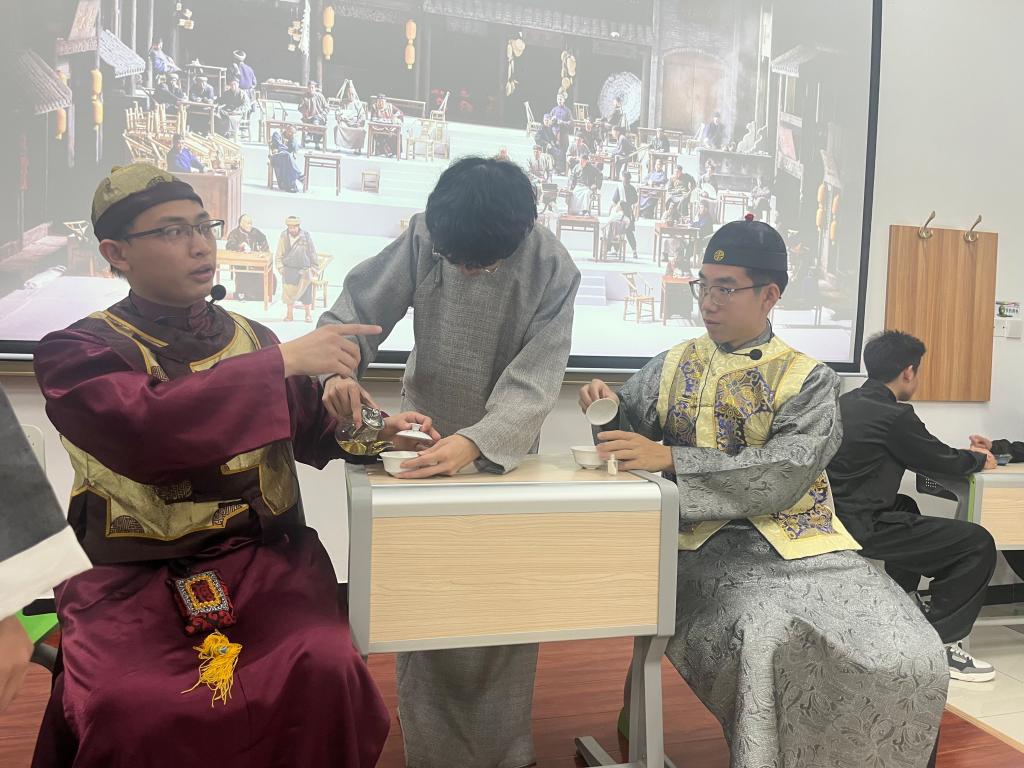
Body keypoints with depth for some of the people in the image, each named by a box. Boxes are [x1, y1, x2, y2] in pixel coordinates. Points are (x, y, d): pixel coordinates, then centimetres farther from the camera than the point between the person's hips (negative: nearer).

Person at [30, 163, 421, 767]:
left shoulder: (251, 337, 11)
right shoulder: (77, 352, -1)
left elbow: (309, 432, 21)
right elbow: (144, 427, -23)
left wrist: (372, 429, 2)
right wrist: (282, 361, -22)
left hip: (270, 560, 3)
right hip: (140, 580, -2)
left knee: (326, 672, -25)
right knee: (129, 712, -29)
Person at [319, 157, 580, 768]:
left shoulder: (554, 270, -19)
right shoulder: (424, 237, -15)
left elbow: (533, 384, -25)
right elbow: (355, 311, -10)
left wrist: (475, 442, -41)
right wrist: (338, 369, -31)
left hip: (505, 448, -1)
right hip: (425, 440, 1)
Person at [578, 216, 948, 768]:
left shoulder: (809, 380, 0)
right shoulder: (673, 367, 9)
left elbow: (782, 476, -16)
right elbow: (626, 438, 9)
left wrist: (671, 459, -26)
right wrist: (608, 408, -15)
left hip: (800, 543, 1)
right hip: (712, 544, 0)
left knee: (907, 657, -18)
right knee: (767, 639, -31)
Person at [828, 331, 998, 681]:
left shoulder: (847, 403, 11)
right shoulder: (894, 415, -16)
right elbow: (941, 460, -3)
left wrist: (965, 455, 23)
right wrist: (979, 459, 18)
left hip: (837, 513, 10)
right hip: (863, 528, -10)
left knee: (906, 508, 38)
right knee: (979, 544, -2)